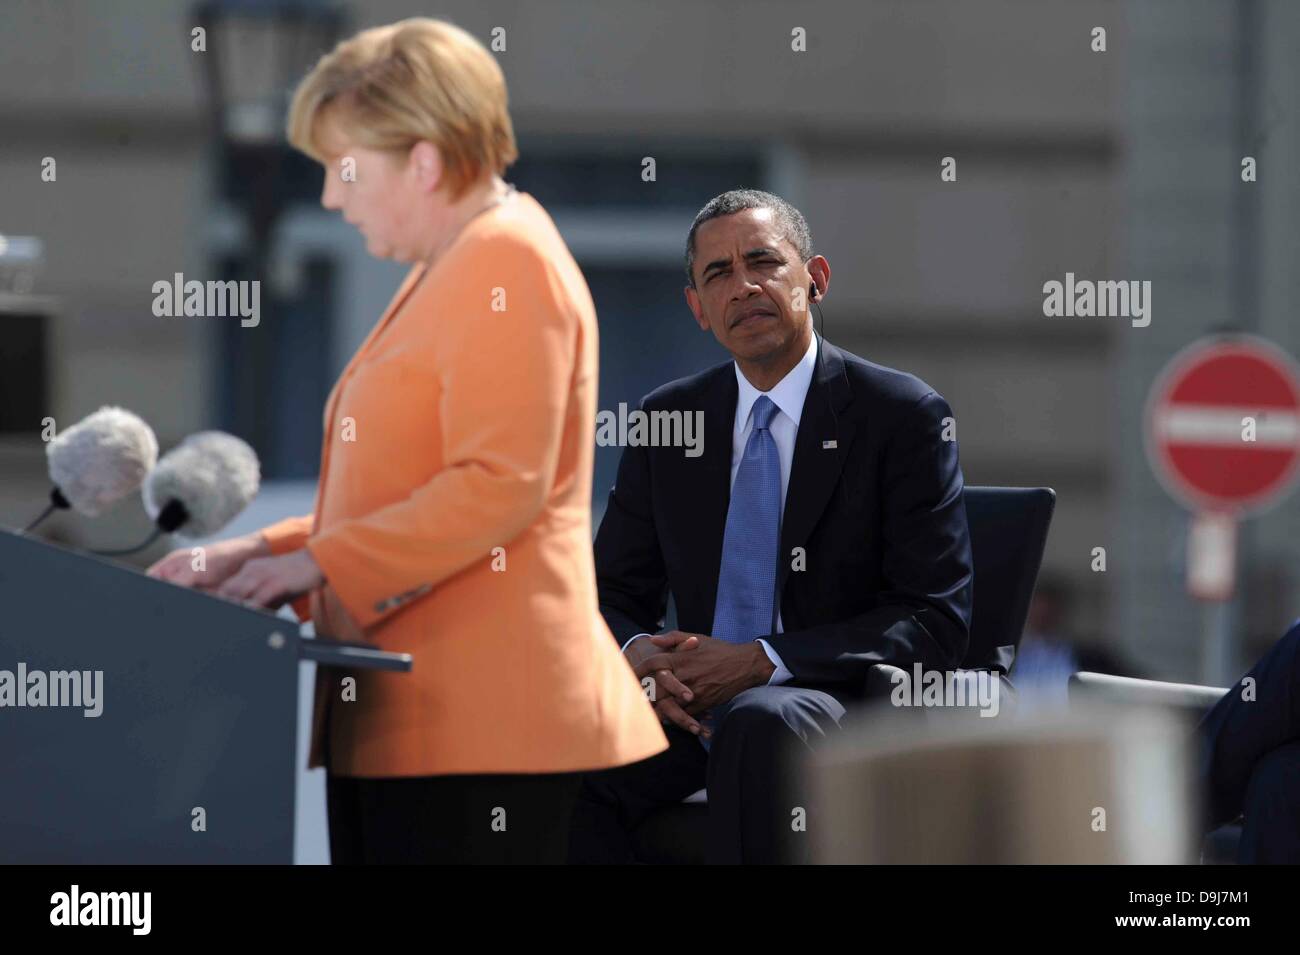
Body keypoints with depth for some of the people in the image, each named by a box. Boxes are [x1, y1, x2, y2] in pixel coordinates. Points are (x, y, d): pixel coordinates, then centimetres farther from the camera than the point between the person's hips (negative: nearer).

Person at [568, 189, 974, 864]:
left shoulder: (905, 417, -2)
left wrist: (763, 660, -18)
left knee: (758, 721, -39)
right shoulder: (667, 421, 13)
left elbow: (936, 621, -8)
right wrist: (635, 654, -11)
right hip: (696, 703, 4)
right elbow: (613, 597, 15)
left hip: (839, 704, -4)